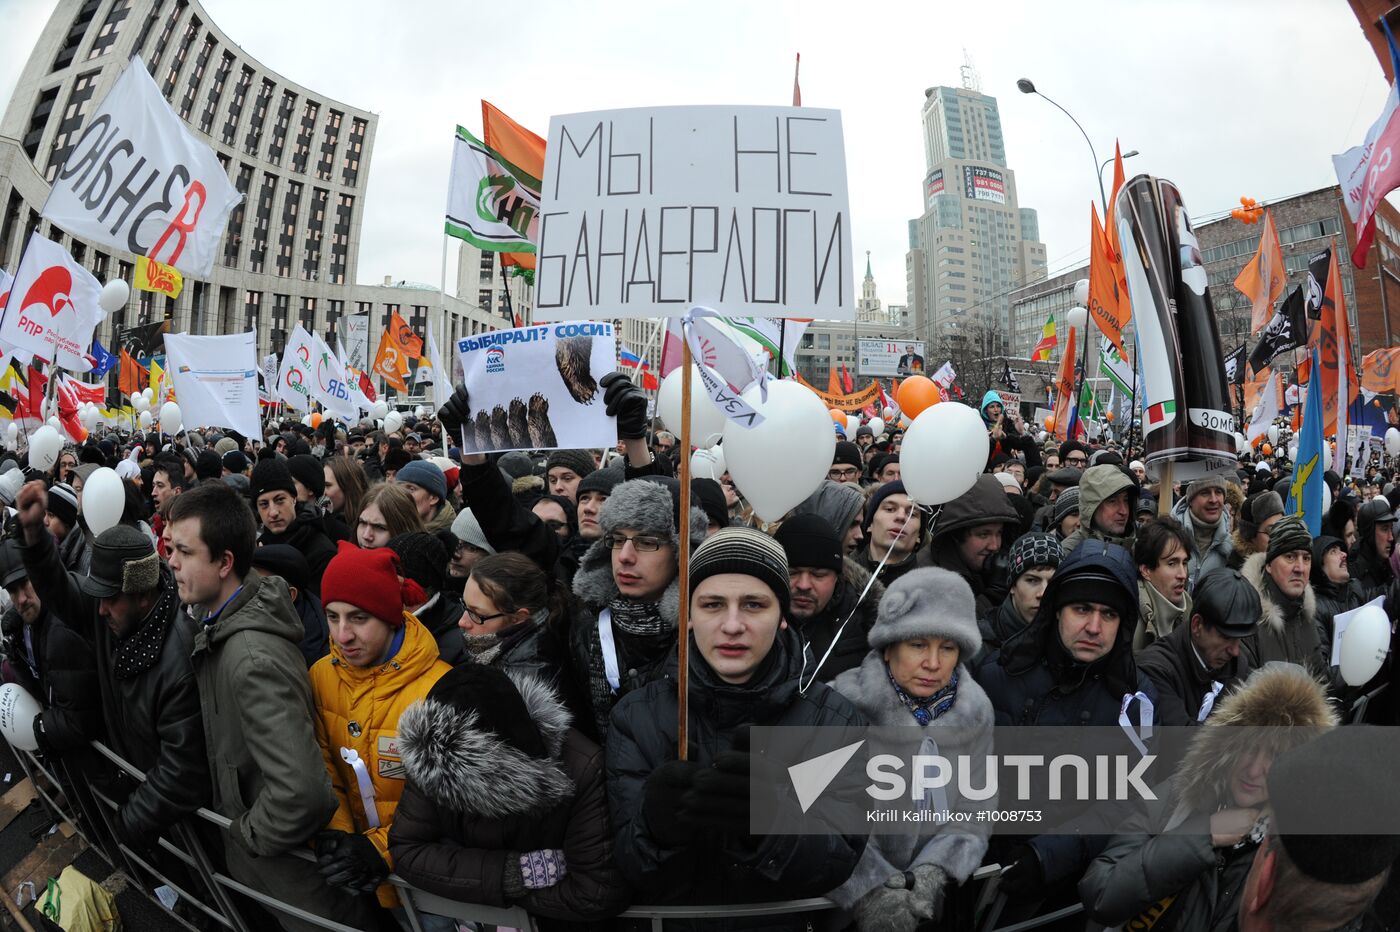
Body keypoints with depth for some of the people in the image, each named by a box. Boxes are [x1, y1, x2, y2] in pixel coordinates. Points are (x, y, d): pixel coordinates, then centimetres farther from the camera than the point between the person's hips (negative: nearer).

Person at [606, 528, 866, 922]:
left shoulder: (836, 721, -6)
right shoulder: (636, 716, -5)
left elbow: (838, 865, -10)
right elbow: (635, 872, -8)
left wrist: (772, 816, -28)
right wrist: (657, 825, -28)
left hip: (784, 921, -1)